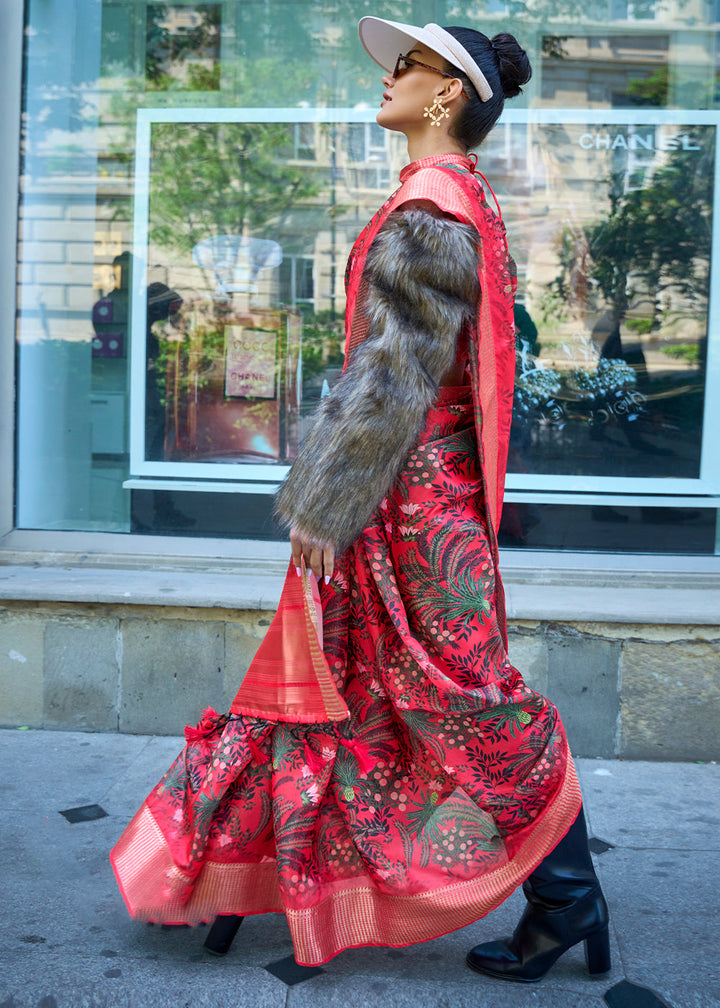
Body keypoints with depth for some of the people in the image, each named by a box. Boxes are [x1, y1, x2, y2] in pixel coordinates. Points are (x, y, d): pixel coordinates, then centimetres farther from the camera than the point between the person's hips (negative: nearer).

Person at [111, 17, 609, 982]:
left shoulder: (428, 213, -16)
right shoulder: (460, 204, 14)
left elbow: (395, 372, -21)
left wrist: (325, 503, -17)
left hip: (409, 495, -10)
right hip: (428, 490, 10)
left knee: (465, 698, 0)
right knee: (332, 678, 15)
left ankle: (567, 900, 15)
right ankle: (227, 876, 28)